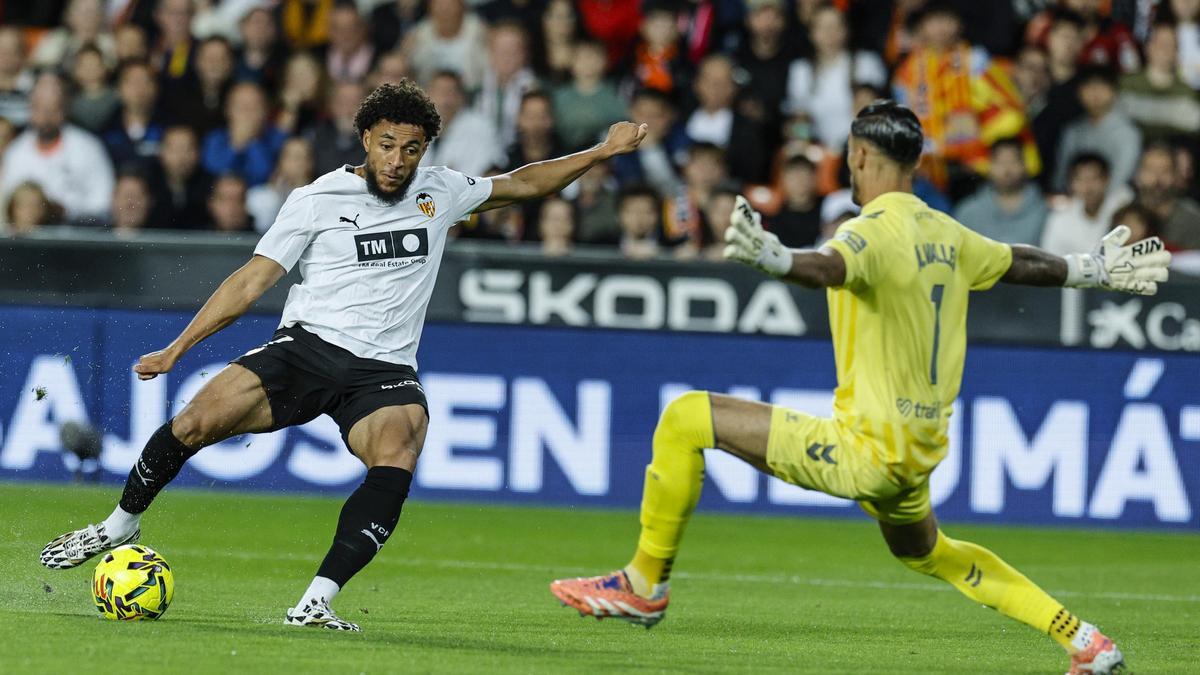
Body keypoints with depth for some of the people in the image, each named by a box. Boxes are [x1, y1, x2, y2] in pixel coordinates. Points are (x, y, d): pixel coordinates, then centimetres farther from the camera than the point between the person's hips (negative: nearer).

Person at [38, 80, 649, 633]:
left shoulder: (439, 192, 11)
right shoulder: (318, 200, 2)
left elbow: (522, 184, 26)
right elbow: (253, 280, 2)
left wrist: (600, 153, 19)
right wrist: (176, 349, -1)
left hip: (385, 371, 1)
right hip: (307, 346, -1)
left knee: (397, 459, -31)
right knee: (197, 420, -21)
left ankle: (315, 604, -33)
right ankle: (122, 524, 8)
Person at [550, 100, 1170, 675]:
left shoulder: (874, 231, -17)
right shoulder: (947, 236, 8)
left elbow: (828, 268, -40)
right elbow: (1022, 264, 24)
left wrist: (771, 257, -61)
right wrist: (1096, 270, 42)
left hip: (866, 450, -9)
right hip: (919, 451, 9)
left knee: (686, 420, -8)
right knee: (925, 553, 36)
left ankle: (645, 585, -5)